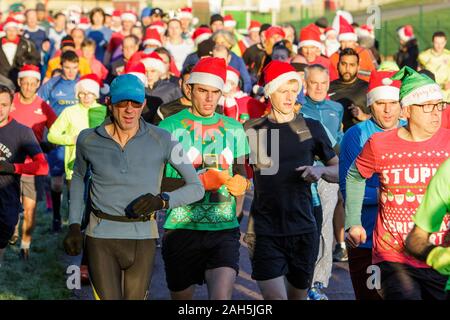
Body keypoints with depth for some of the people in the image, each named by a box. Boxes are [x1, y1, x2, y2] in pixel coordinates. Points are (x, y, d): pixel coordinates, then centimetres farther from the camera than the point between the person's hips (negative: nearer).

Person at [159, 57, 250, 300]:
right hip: (181, 229, -2)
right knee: (181, 295, 9)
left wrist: (235, 215, 6)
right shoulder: (170, 127, -1)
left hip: (225, 229, 2)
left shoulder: (233, 128, 11)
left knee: (222, 295, -17)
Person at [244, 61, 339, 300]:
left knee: (298, 294, 13)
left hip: (303, 230, 2)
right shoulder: (252, 130, 4)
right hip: (265, 232, -2)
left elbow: (340, 170, 9)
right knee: (275, 296, -15)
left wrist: (320, 171, -11)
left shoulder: (311, 128, 6)